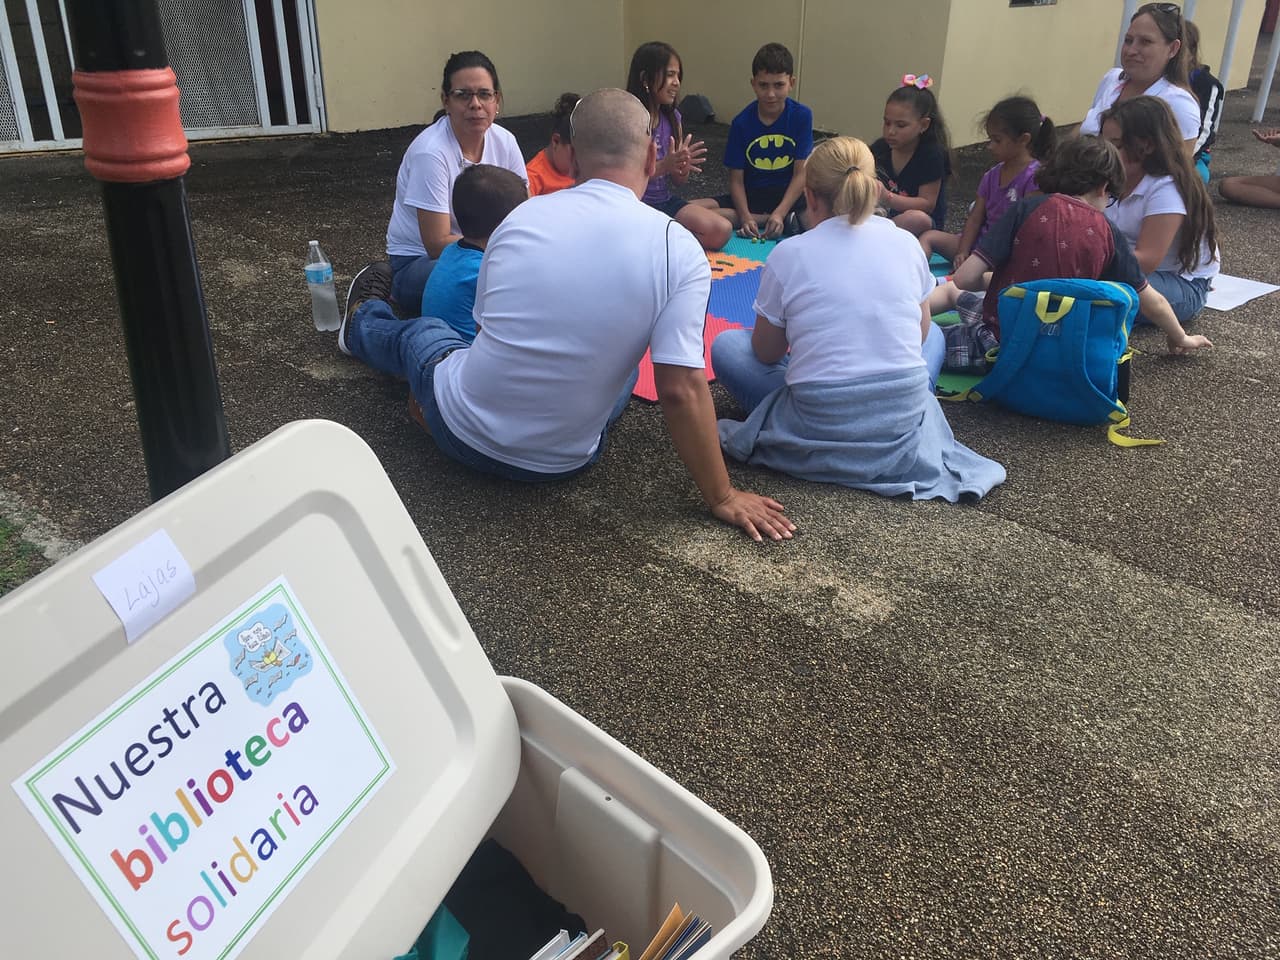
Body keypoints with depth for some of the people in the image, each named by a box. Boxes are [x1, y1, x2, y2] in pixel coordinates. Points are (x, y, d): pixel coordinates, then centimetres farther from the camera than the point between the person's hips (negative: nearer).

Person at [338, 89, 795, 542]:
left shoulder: (521, 216, -8)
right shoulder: (679, 250, -17)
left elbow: (488, 324, 7)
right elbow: (682, 390, -21)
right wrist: (723, 498, -11)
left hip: (463, 433, 1)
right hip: (560, 464, -1)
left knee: (422, 332, 35)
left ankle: (362, 323, 67)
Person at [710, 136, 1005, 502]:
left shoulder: (788, 255, -6)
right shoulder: (906, 243, 2)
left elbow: (766, 353, 3)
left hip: (819, 433, -2)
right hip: (905, 427, 3)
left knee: (725, 345, 18)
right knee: (933, 334, 33)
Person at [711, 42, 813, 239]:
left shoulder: (802, 116, -7)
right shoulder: (741, 123, -6)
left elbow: (801, 173, -9)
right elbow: (736, 180, -6)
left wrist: (780, 213, -23)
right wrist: (745, 217, -24)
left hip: (789, 195, -3)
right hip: (750, 196, 3)